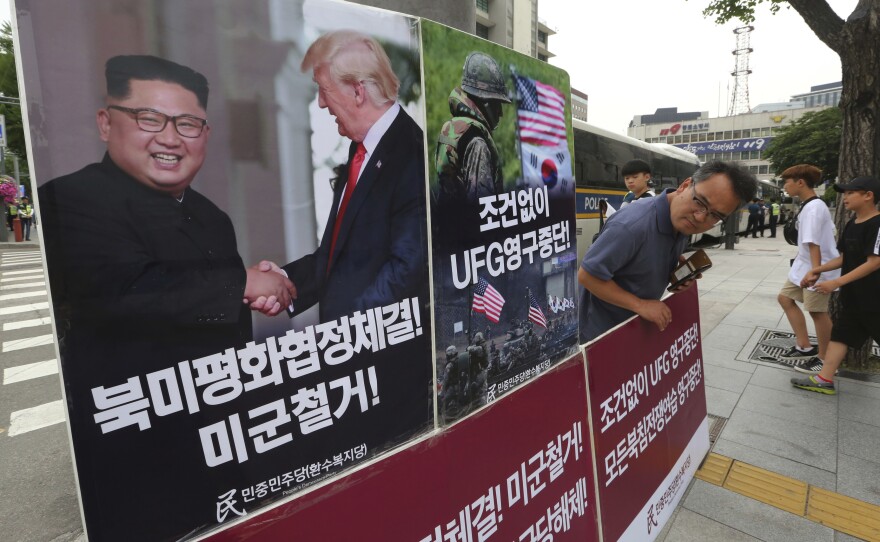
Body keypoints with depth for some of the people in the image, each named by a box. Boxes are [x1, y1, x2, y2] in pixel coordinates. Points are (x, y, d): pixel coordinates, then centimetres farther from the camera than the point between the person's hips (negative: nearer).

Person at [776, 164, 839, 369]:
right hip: (804, 266, 10)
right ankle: (804, 347, 17)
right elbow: (828, 232, 18)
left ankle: (824, 359, 15)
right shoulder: (813, 205, 11)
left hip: (817, 269, -10)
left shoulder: (812, 208, -20)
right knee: (785, 298, 12)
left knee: (817, 311, 0)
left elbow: (814, 243, -27)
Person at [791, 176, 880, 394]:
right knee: (840, 334, 8)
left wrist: (836, 282, -25)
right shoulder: (851, 224, 9)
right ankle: (824, 379, 12)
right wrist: (817, 269, 7)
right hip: (852, 296, 8)